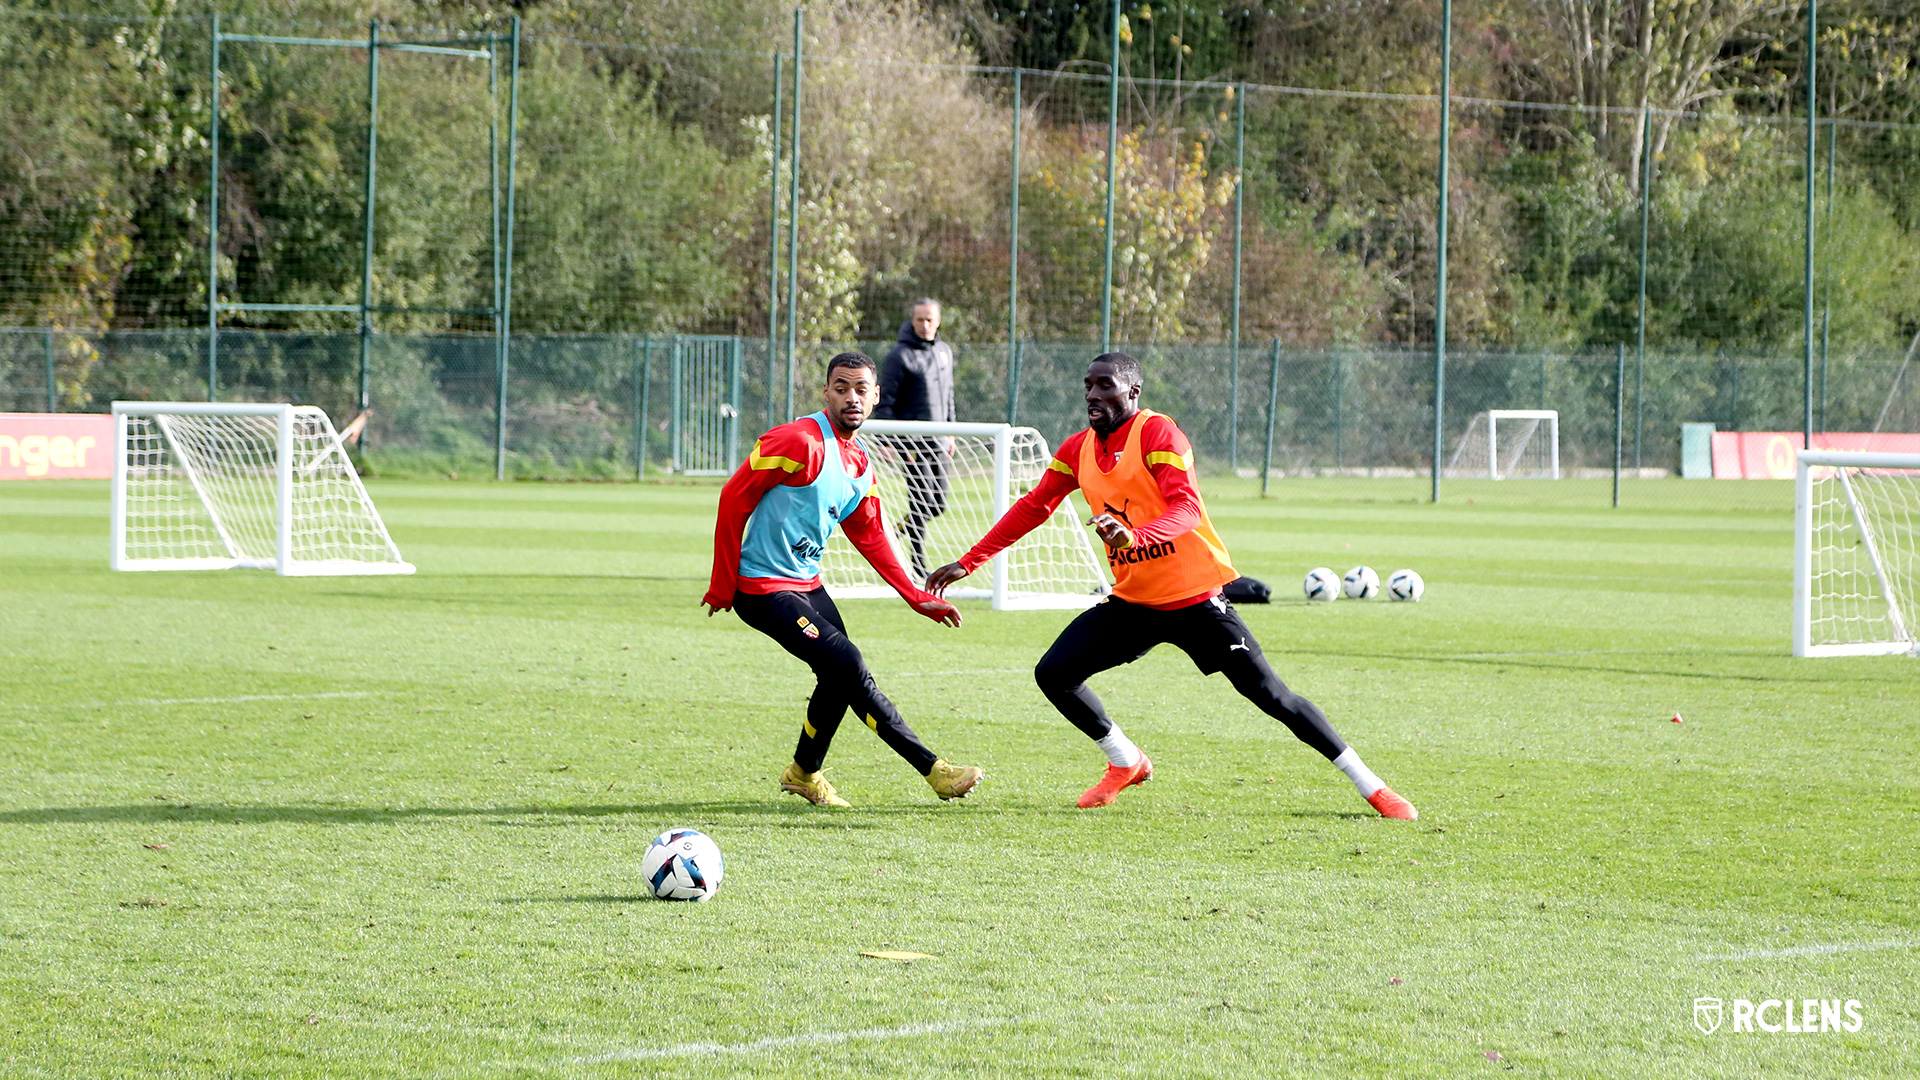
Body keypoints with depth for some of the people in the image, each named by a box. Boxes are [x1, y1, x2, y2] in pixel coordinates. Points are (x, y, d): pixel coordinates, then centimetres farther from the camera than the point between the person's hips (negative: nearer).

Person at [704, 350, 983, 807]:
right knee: (849, 666, -16)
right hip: (763, 589, -9)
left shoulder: (860, 465, 8)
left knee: (841, 676, 10)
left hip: (807, 582, 9)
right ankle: (933, 769, -14)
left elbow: (871, 538, 17)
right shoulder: (800, 442, -19)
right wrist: (723, 586, -16)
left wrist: (917, 598, 10)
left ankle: (804, 773, 32)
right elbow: (734, 498, -18)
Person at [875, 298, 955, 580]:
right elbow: (884, 402, -10)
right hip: (912, 444, -7)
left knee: (938, 504, 7)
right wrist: (889, 443, -14)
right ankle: (918, 565, -2)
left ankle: (898, 531, 29)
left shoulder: (944, 351, 13)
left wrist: (950, 432, 20)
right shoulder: (899, 356, -10)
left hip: (938, 444, 7)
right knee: (922, 503, -9)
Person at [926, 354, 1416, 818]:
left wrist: (1134, 537, -46)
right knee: (1054, 674, -5)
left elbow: (1187, 509, -27)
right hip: (1132, 601, 6)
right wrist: (968, 562, 12)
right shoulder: (1078, 450, 5)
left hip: (1194, 597, -6)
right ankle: (1126, 762, 18)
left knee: (1271, 695, -8)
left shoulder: (1157, 433, -15)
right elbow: (1033, 507, 15)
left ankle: (1371, 787, 0)